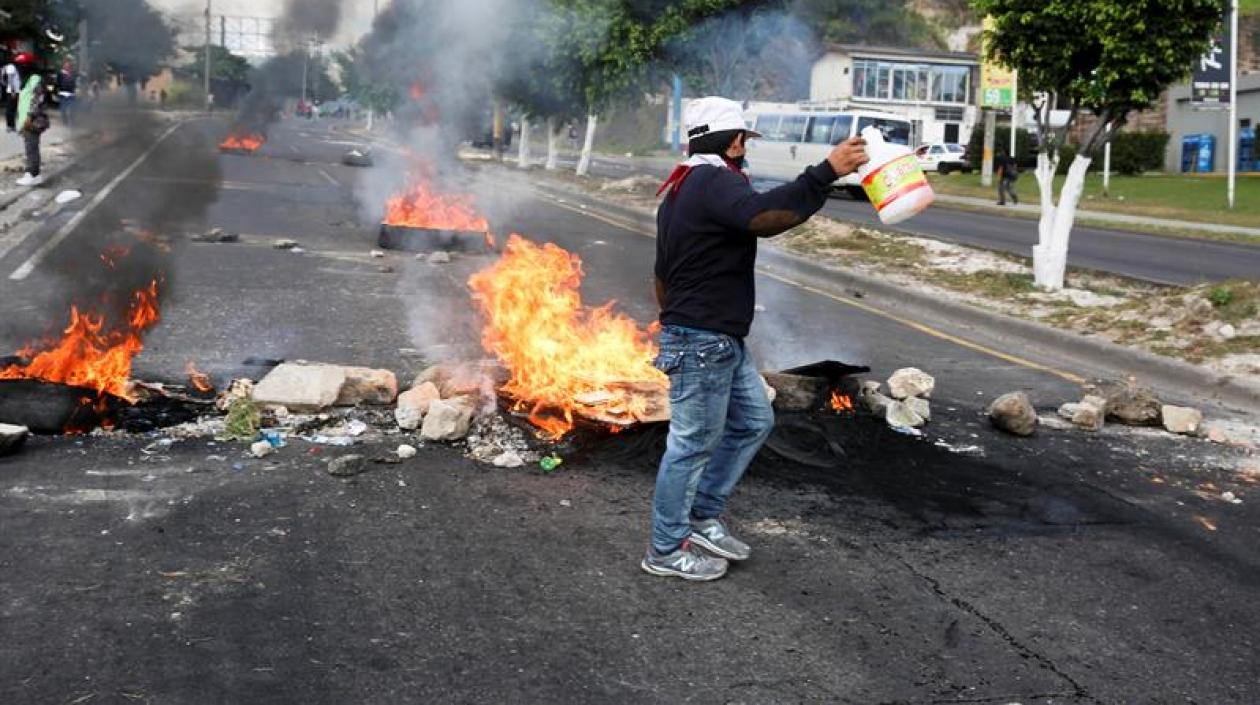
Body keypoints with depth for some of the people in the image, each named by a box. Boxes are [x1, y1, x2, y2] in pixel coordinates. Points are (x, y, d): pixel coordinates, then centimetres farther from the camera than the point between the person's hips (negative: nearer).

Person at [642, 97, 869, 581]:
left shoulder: (682, 188, 19)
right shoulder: (715, 182, -15)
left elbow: (662, 275, 25)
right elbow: (764, 215, -37)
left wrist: (675, 319, 33)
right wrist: (826, 173, -39)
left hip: (722, 342, 11)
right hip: (702, 343, -11)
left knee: (753, 422, 18)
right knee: (693, 445, -1)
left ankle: (703, 519, 26)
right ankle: (666, 551, 12)